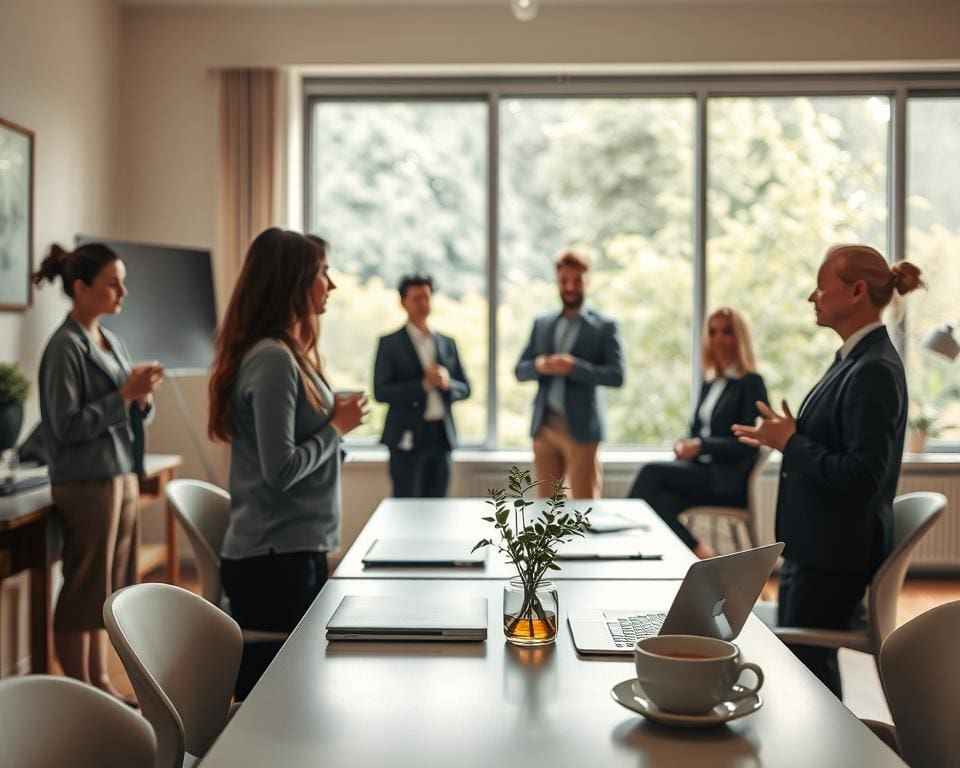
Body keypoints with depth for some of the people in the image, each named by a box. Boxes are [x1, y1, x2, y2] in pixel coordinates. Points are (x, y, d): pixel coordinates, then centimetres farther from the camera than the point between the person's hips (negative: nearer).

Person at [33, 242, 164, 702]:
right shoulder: (66, 347, -12)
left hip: (123, 476, 8)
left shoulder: (112, 343, 11)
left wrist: (143, 397, -4)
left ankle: (99, 682, 24)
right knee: (84, 590, 1)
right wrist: (125, 394, -18)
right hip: (87, 484, -8)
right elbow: (68, 425, -16)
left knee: (108, 587, 13)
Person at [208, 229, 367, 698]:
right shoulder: (272, 360, -16)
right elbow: (281, 470, -21)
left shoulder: (287, 353, 13)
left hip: (296, 551, 9)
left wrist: (335, 417, 7)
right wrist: (338, 427, -10)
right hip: (276, 558, -9)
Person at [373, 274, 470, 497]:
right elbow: (381, 392, -8)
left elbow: (465, 389, 13)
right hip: (408, 437, -4)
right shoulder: (389, 343, 0)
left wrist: (447, 383, -10)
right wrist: (423, 384, -18)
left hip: (441, 436, 4)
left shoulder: (447, 343, 13)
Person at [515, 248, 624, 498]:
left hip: (580, 427, -4)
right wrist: (538, 365, -10)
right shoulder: (542, 324, 14)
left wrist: (573, 367, -19)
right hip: (544, 426, 4)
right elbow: (520, 370, 13)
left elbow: (616, 375, -7)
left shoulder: (604, 326, 2)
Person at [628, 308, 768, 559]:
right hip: (704, 473, 6)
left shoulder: (751, 383, -3)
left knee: (652, 471, -24)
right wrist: (685, 445, -4)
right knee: (662, 502, -26)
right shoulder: (710, 384, 18)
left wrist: (701, 446, -19)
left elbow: (747, 444, -9)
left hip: (731, 480, -6)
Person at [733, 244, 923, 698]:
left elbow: (862, 476, -25)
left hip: (836, 554, -10)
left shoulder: (874, 370, -21)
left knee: (806, 665, 1)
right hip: (816, 544, 10)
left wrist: (791, 442, -17)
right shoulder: (856, 359, 10)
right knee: (796, 660, 18)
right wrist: (786, 436, 5)